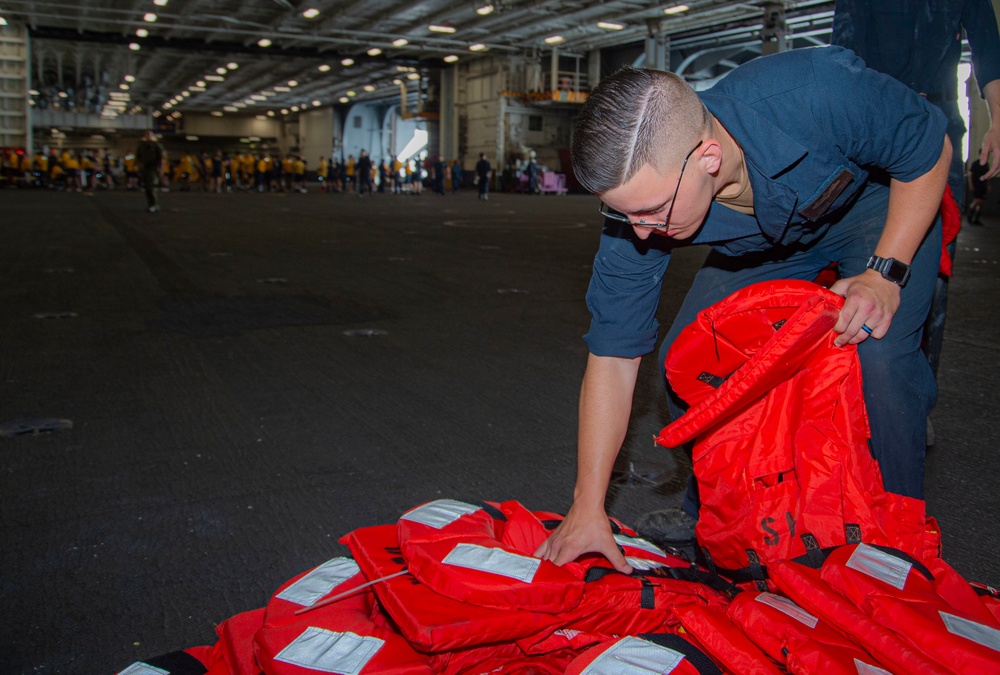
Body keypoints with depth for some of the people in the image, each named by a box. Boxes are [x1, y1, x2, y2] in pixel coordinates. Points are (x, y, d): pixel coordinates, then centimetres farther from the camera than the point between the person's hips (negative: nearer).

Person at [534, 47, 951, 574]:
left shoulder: (816, 94, -42)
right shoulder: (639, 196, -31)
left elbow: (931, 149, -20)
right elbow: (613, 354, -25)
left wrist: (885, 271, -30)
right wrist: (587, 508, -24)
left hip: (883, 201, -2)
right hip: (764, 238, 3)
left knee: (879, 357, -25)